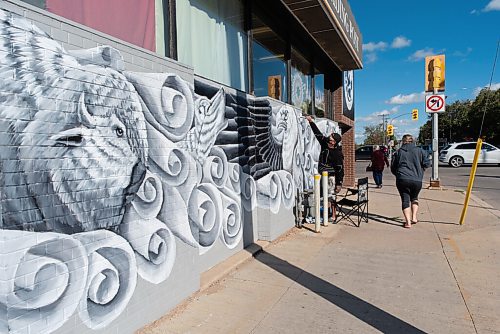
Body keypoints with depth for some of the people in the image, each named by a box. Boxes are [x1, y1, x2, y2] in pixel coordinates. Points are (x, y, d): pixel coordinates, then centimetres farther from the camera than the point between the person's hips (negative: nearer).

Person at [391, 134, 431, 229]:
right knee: (414, 198, 24)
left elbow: (393, 168, 9)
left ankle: (408, 222, -6)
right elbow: (427, 163, -1)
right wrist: (420, 168, 19)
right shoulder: (419, 151, 6)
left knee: (405, 199, 3)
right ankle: (414, 217, 17)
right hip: (417, 180, 1)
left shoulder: (399, 152, 7)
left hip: (402, 180, -1)